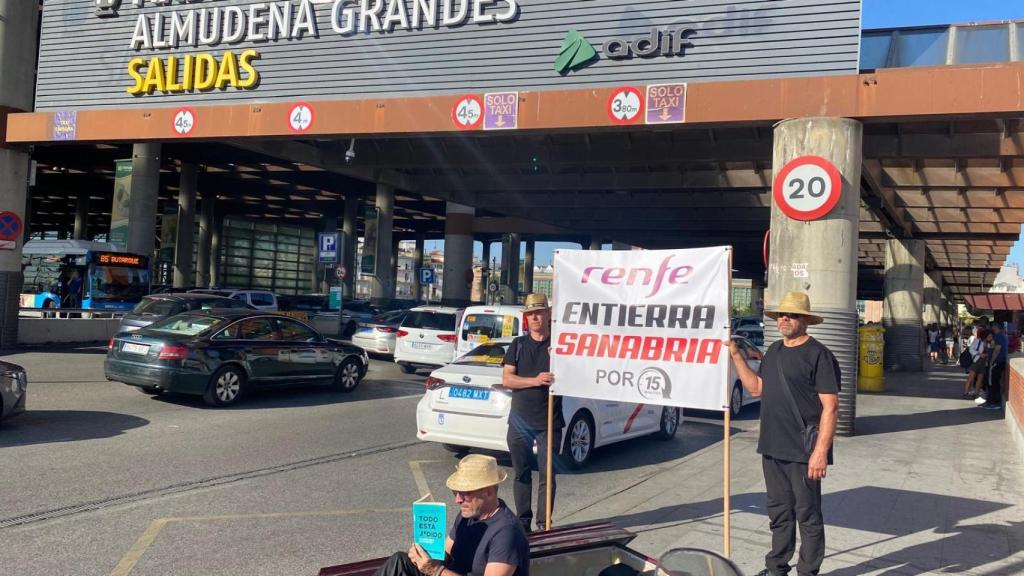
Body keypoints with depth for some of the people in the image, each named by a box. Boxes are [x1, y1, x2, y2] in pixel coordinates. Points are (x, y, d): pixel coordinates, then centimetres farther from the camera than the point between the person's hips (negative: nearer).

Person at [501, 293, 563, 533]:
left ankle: (543, 523, 7)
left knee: (547, 475, 0)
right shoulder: (518, 345, 9)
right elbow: (507, 379, 0)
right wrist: (535, 381, -15)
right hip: (520, 420, 2)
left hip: (549, 422, -2)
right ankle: (523, 520, 18)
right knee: (521, 474, 8)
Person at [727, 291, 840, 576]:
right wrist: (736, 356, 13)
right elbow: (756, 388, 21)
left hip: (803, 453, -7)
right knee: (779, 513, 18)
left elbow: (830, 407, -15)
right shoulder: (773, 352, 13)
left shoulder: (818, 355, -11)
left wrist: (821, 452, -20)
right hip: (772, 449, 7)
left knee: (808, 516, 4)